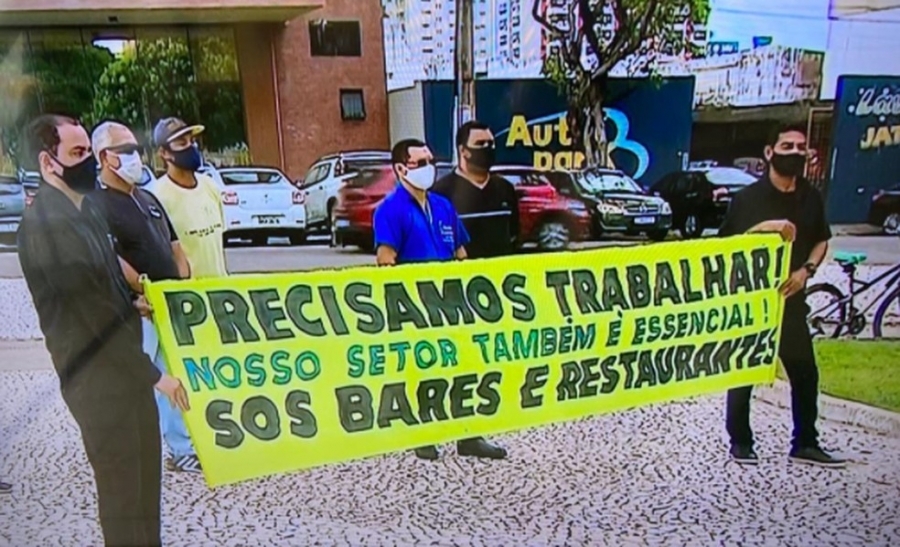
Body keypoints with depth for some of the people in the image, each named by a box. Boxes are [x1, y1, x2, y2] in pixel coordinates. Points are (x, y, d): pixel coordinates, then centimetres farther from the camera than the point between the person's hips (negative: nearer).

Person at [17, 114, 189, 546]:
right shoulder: (45, 224, -20)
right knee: (123, 488, 6)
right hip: (98, 376, -9)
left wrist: (130, 302, 1)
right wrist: (154, 373, -17)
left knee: (144, 477, 21)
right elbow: (91, 314, -22)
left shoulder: (80, 209, 9)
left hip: (124, 366, 9)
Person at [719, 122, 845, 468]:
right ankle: (740, 441, 18)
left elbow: (821, 240, 15)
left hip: (790, 299, 4)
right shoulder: (748, 197, -8)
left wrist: (805, 270, -4)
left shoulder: (810, 198, 5)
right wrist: (764, 227, -24)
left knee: (805, 373, 7)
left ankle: (805, 444, 21)